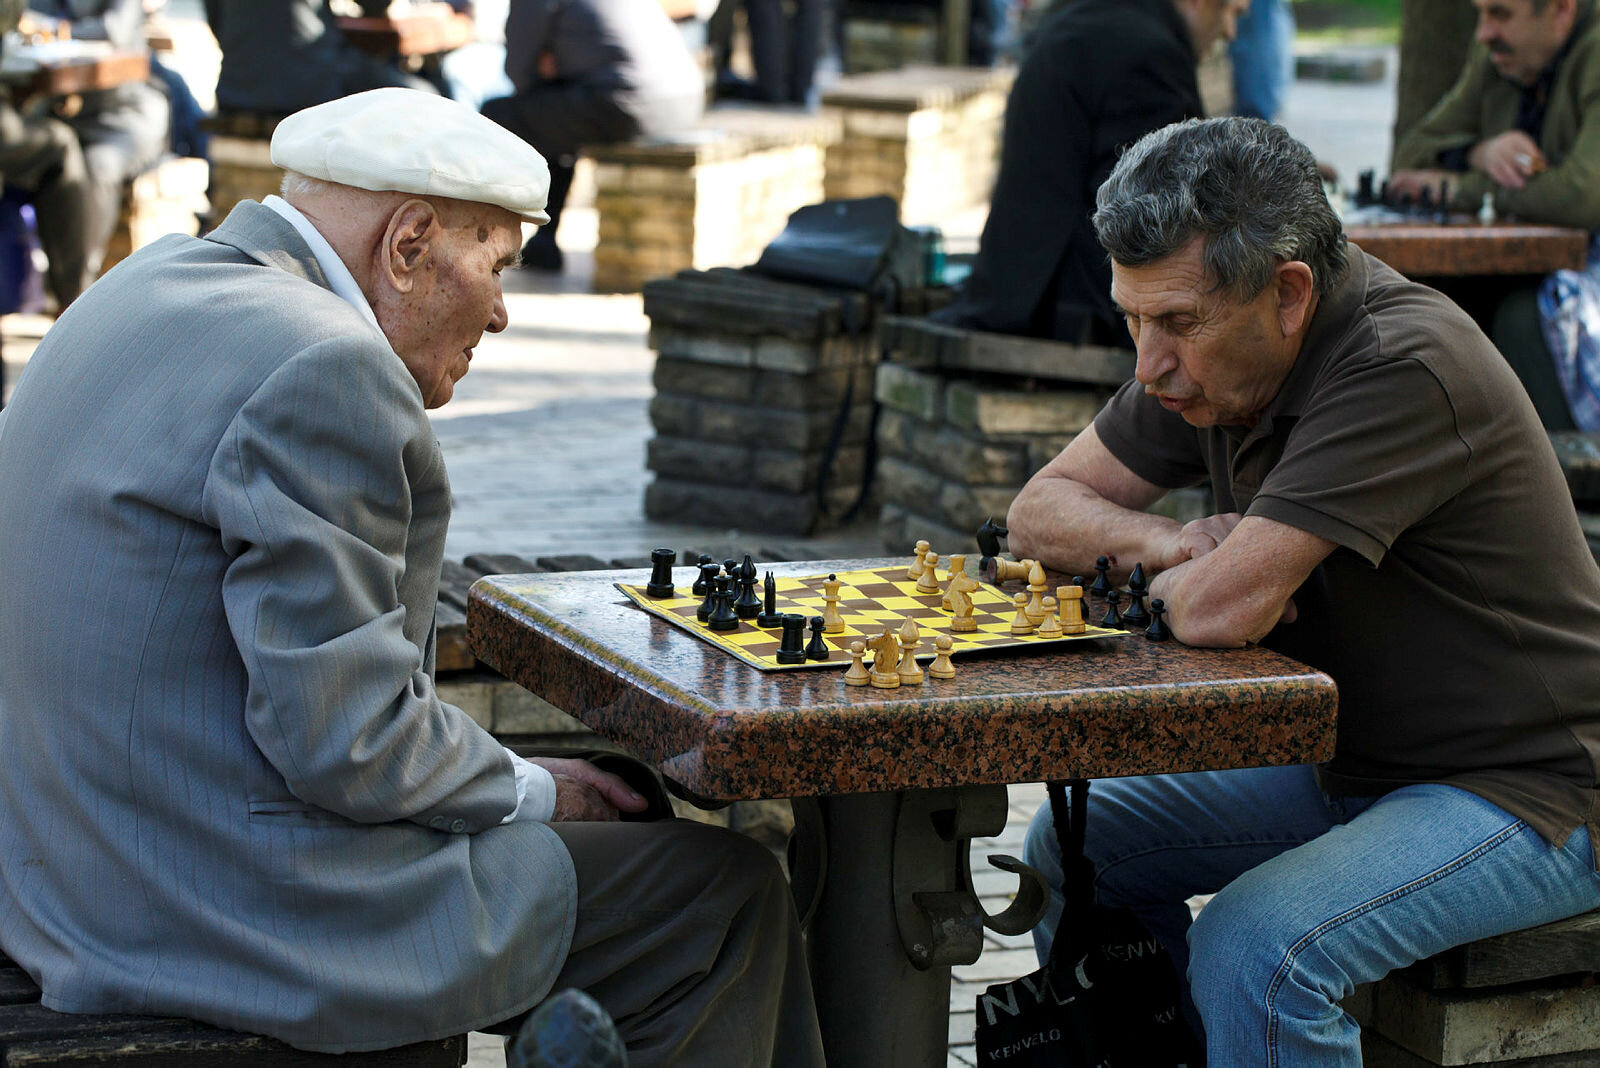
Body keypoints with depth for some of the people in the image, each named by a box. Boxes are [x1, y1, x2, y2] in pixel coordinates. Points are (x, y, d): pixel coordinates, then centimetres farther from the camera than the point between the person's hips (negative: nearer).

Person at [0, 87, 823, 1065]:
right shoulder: (323, 370, -21)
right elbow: (348, 741, -22)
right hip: (253, 911, -11)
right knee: (730, 892, 2)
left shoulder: (145, 288, 11)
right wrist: (529, 790, -5)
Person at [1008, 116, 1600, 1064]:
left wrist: (1187, 574, -8)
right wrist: (1174, 543, -13)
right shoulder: (1212, 352, -1)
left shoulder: (1404, 366, -27)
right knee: (1077, 846, 5)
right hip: (1350, 761, 9)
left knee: (1254, 948, -30)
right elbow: (1043, 511, 7)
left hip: (1524, 791, -9)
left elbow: (1222, 611, -32)